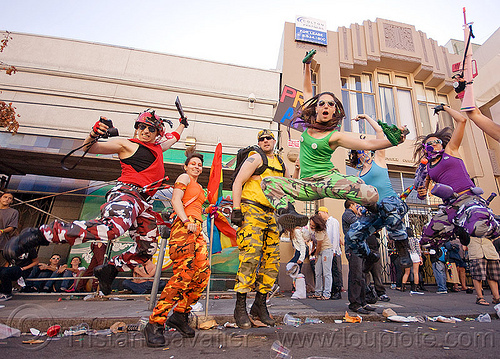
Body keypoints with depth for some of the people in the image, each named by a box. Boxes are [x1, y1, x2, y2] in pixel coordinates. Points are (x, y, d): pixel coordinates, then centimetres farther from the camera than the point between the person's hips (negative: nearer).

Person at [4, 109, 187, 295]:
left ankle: (109, 269, 21)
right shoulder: (127, 144, 8)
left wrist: (182, 125, 56)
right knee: (113, 226, -38)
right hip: (127, 191, -7)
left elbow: (172, 138, 45)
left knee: (147, 248, 4)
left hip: (143, 202, 7)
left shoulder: (157, 147, 25)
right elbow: (90, 148, 1)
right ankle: (43, 233, -24)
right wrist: (94, 135, -19)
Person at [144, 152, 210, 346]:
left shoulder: (199, 187, 33)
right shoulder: (183, 178, 9)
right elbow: (176, 201, -6)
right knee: (184, 274, -19)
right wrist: (187, 222, -18)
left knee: (203, 272, -7)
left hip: (197, 229, 8)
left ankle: (179, 315, 4)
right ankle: (154, 323, -12)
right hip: (184, 225, -8)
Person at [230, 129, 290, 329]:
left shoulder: (280, 164, 21)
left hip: (271, 215, 7)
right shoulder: (255, 159, 2)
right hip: (252, 211, -7)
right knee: (250, 256, -14)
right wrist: (236, 209, -15)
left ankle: (260, 304, 17)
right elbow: (237, 183, -7)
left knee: (272, 259, 5)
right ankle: (240, 307, -2)